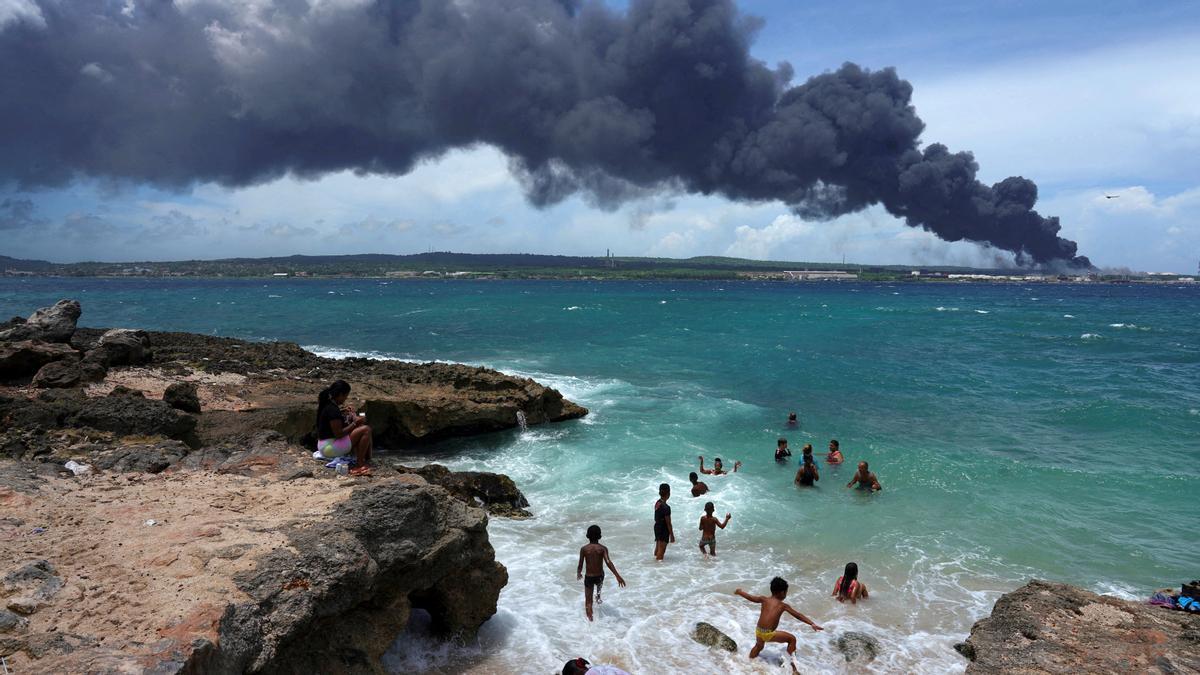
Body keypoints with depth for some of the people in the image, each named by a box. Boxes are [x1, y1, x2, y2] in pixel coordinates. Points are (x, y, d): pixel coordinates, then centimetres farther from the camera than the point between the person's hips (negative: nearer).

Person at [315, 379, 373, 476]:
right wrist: (355, 423, -14)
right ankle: (359, 464, -10)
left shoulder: (326, 404, 8)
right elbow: (338, 434, -24)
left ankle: (367, 460, 13)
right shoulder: (333, 410, -22)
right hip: (331, 448, -11)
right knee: (366, 430, -16)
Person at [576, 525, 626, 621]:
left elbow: (580, 566, -8)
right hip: (600, 576, 2)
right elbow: (608, 562, -24)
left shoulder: (583, 549, -11)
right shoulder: (603, 548, -12)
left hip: (589, 577, -2)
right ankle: (598, 598, 59)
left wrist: (578, 574, 14)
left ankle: (590, 620, -4)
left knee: (588, 601, 7)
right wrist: (618, 576, -27)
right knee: (599, 583, 39)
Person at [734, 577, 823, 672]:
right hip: (769, 634, -5)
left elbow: (750, 597, 19)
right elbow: (798, 615, -1)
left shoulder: (764, 599, 8)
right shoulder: (783, 605, 0)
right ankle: (792, 665, 13)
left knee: (758, 646, 34)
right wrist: (812, 624, 0)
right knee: (792, 639, 12)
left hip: (758, 631, 5)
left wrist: (740, 592, 37)